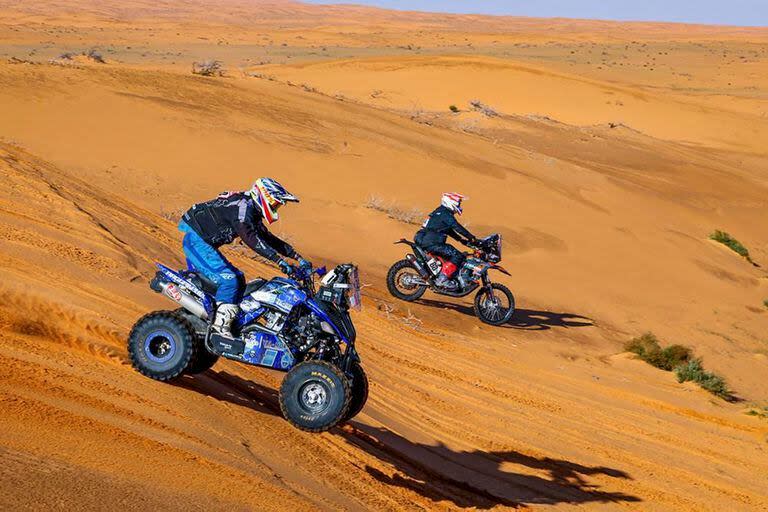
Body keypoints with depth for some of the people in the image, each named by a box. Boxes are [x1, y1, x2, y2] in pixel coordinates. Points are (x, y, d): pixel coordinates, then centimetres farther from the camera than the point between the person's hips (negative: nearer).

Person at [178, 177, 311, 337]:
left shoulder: (252, 213, 12)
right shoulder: (242, 206, -20)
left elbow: (268, 239, 16)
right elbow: (250, 238, -33)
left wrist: (297, 257, 6)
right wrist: (280, 260, -39)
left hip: (204, 242, 10)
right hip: (196, 239, -10)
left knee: (238, 278, 11)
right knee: (228, 280, -21)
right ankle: (221, 326, -21)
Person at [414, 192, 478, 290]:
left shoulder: (439, 212, 24)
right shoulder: (446, 214, -8)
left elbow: (449, 230, 30)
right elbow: (458, 228, -15)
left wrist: (463, 240, 27)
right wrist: (473, 239, -12)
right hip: (431, 243, -10)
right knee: (458, 256, -14)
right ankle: (442, 279, -20)